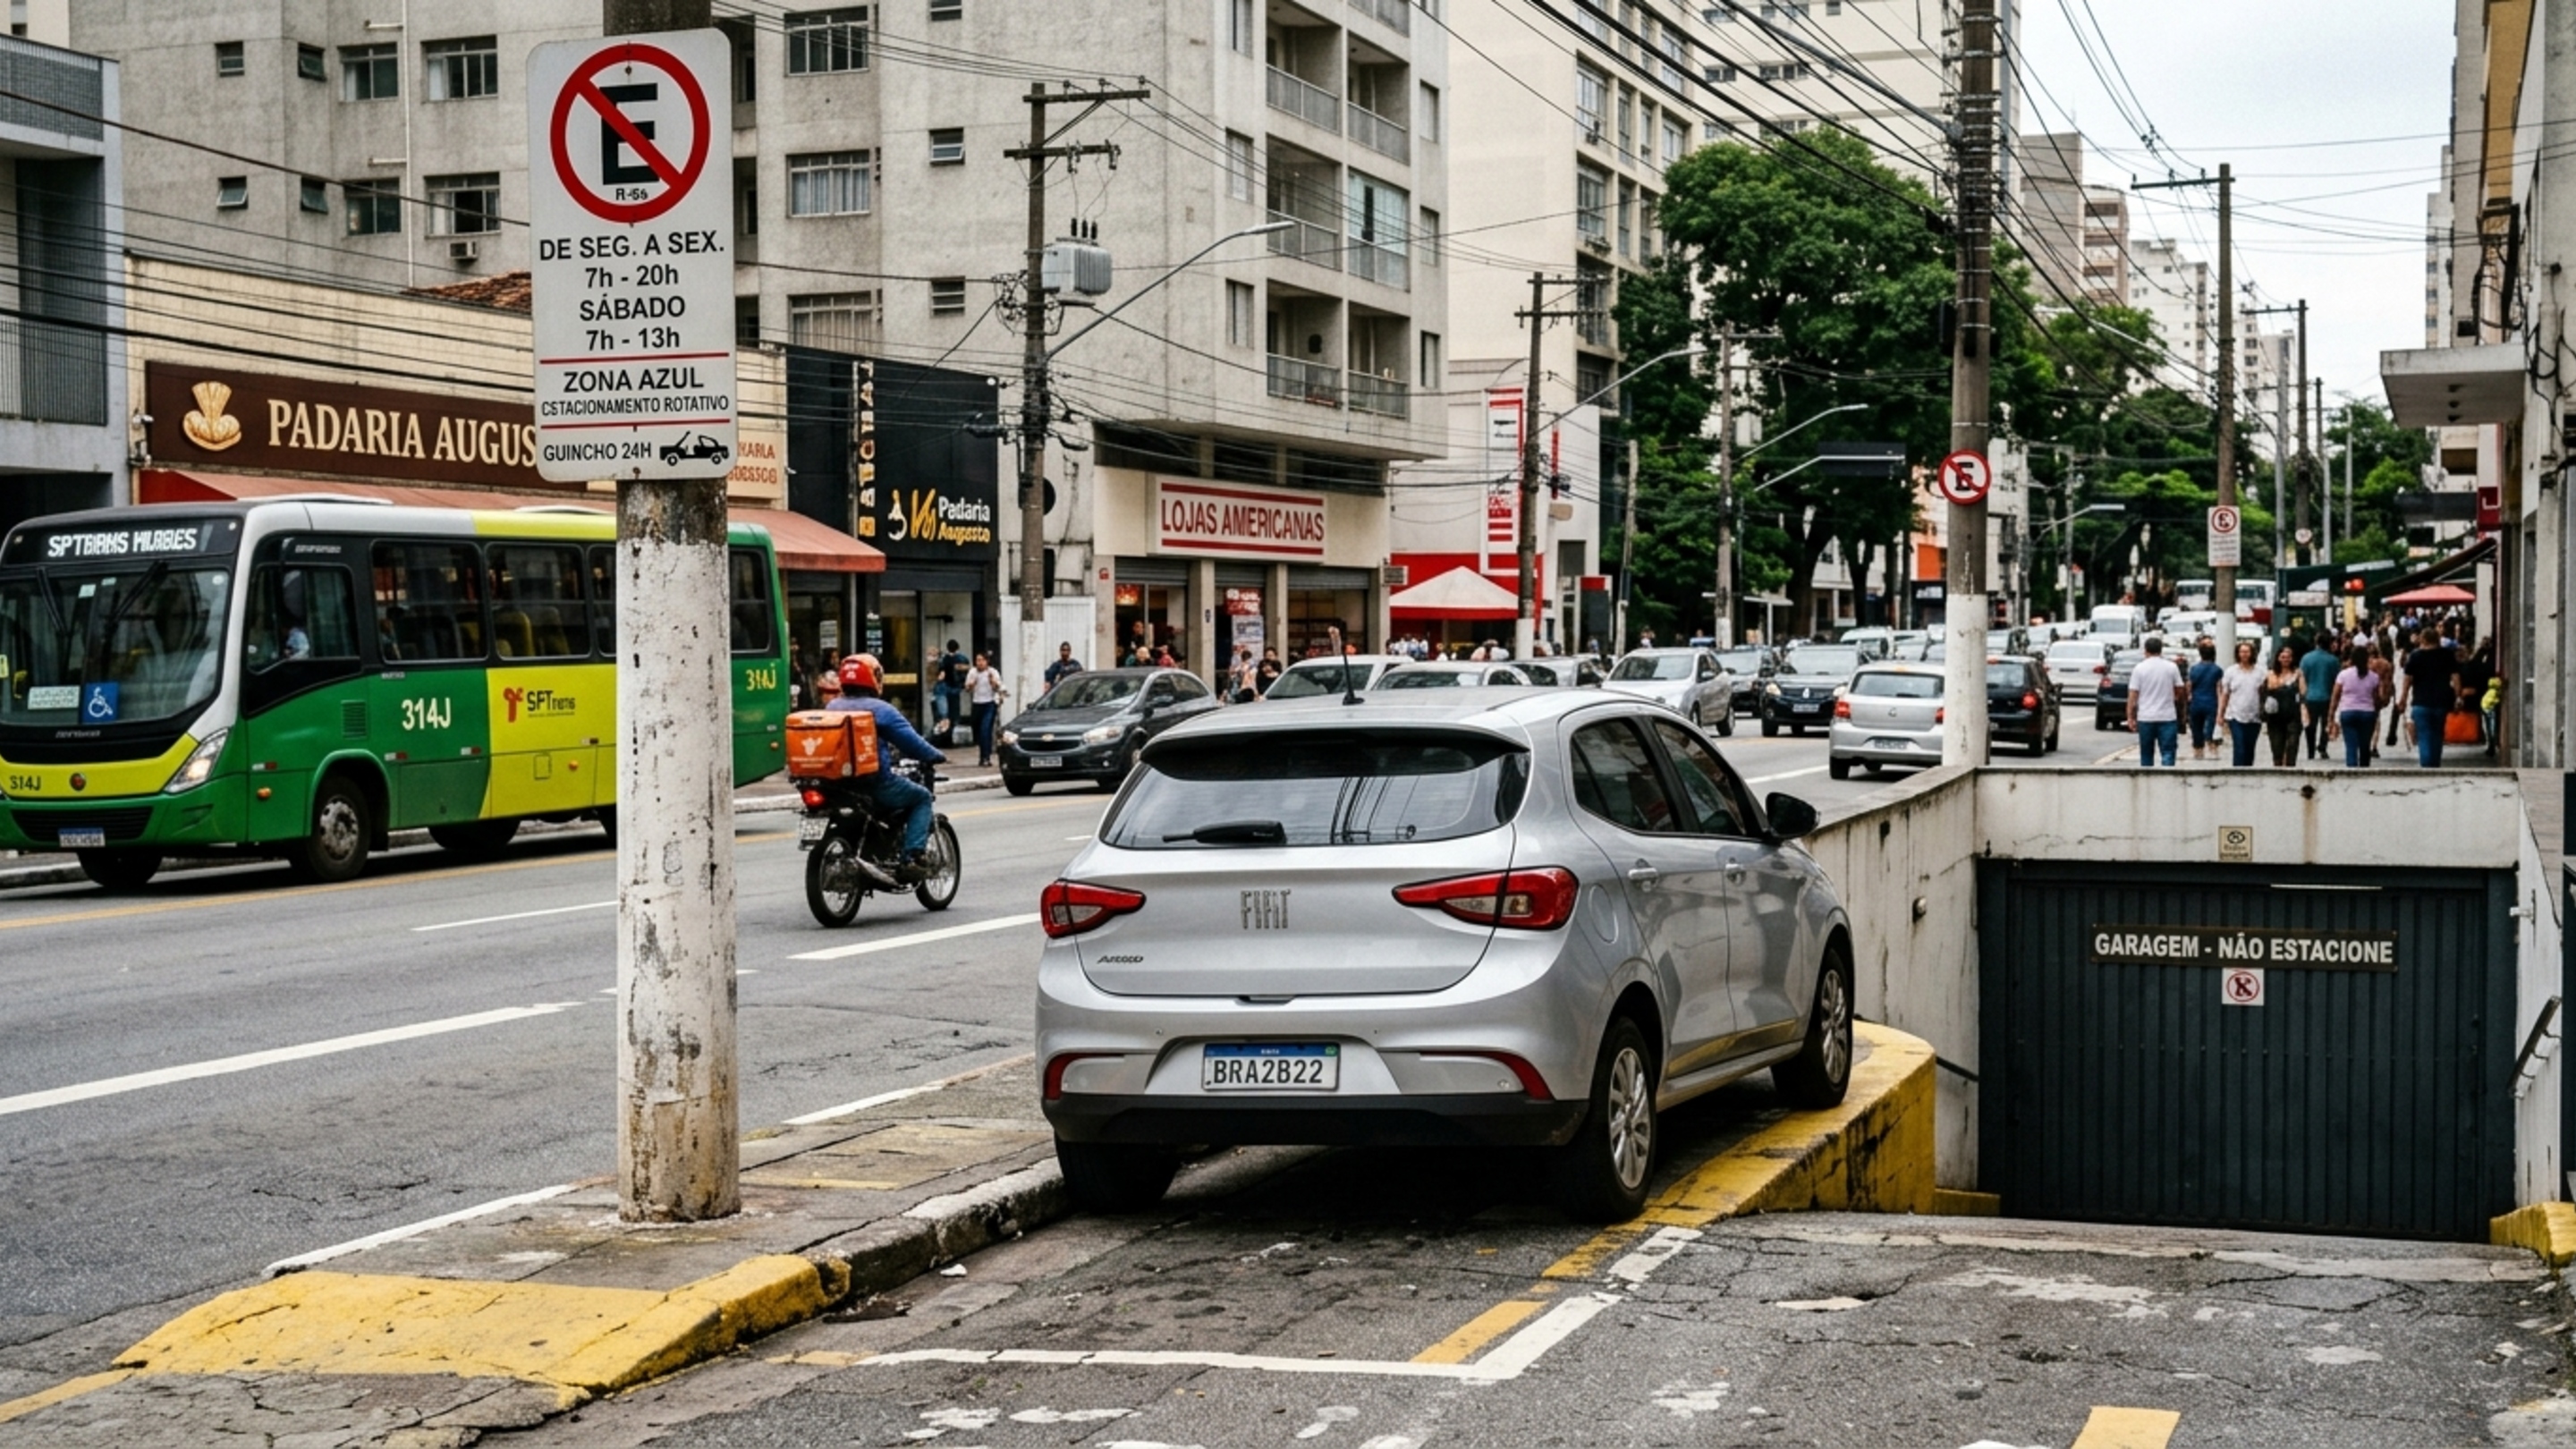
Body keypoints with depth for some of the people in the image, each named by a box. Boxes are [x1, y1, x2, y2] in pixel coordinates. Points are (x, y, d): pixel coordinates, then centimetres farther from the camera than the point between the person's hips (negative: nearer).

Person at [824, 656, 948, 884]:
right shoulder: (880, 710, -10)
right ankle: (911, 860, -4)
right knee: (921, 798, 13)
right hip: (874, 784, -7)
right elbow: (911, 742, -10)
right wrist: (936, 757, 8)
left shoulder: (832, 707, 10)